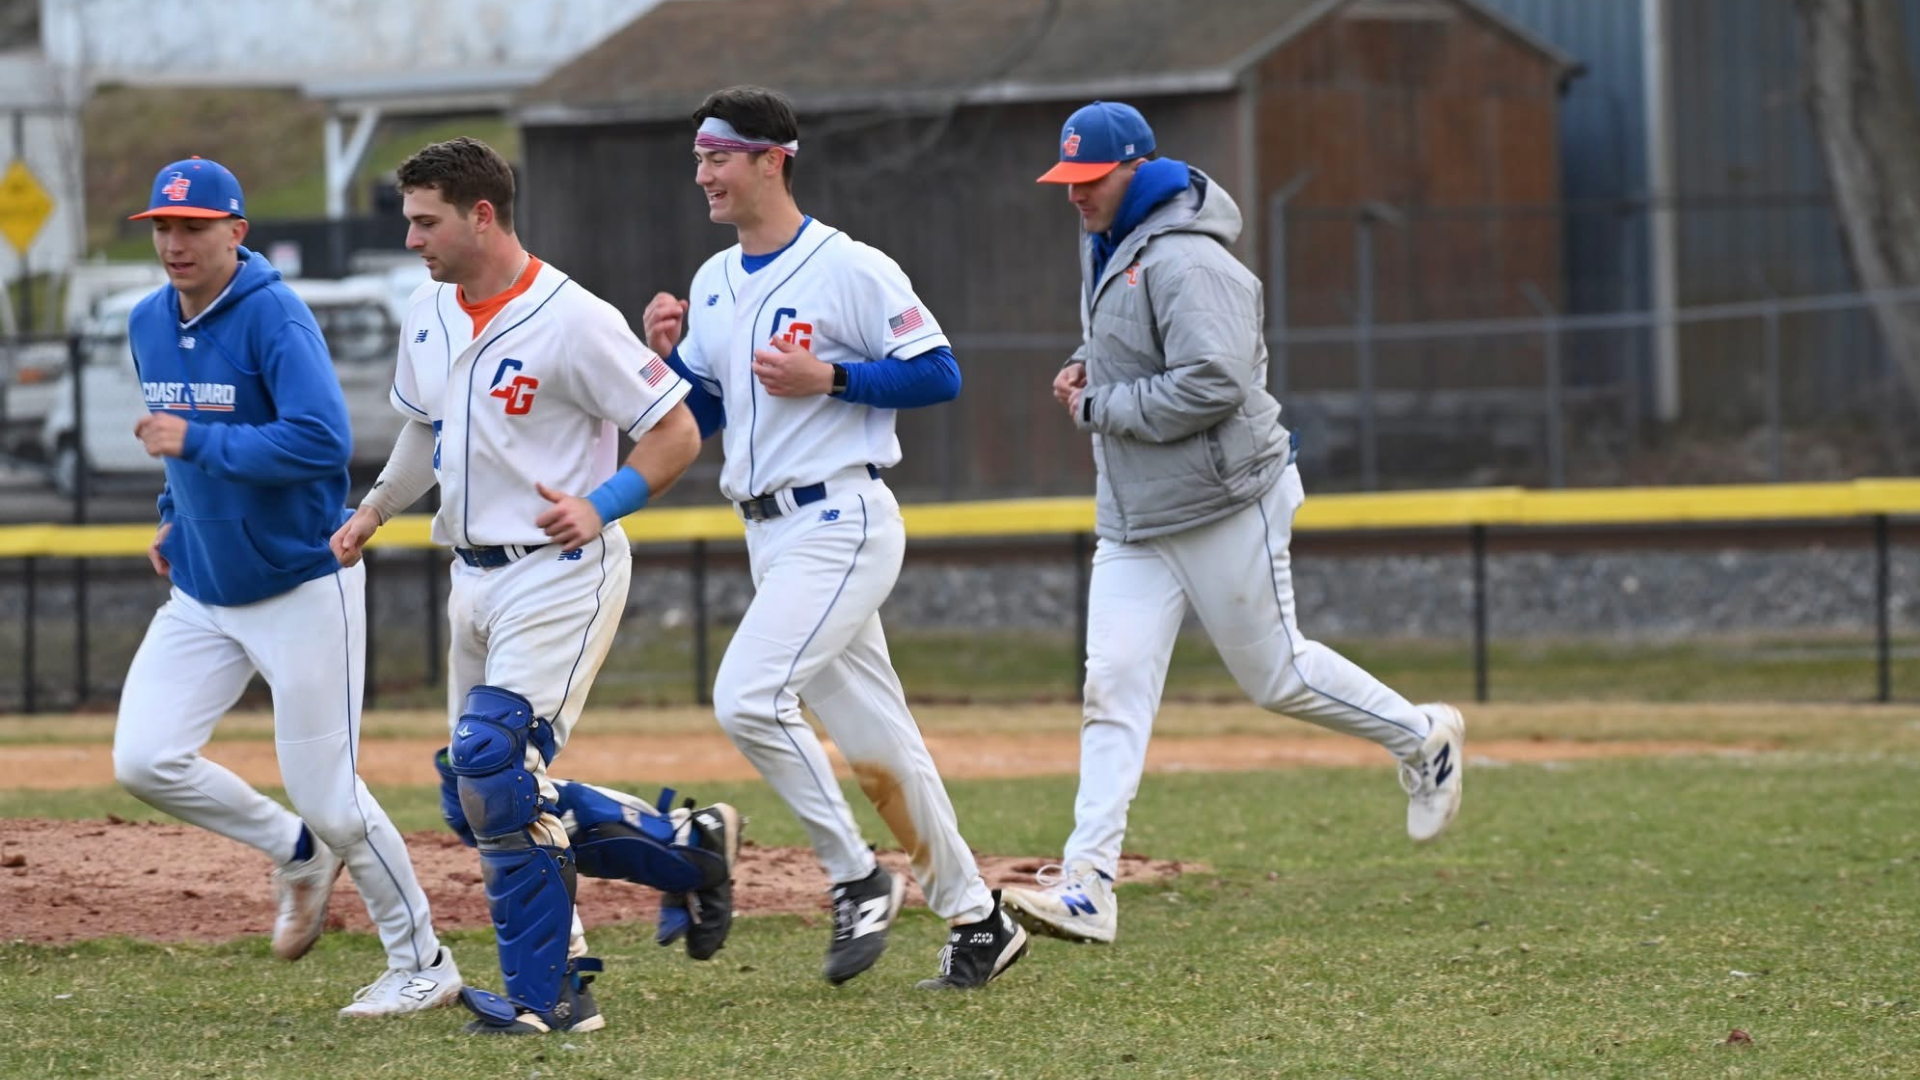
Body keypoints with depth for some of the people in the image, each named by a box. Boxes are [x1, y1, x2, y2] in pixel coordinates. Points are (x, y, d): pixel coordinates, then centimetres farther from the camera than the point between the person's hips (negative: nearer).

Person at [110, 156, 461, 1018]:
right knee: (144, 761, -6)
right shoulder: (148, 324, 5)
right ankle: (296, 853, 19)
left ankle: (422, 963, 15)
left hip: (304, 587, -7)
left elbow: (322, 442, -29)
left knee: (325, 793, -3)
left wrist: (196, 444, -25)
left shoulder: (274, 317, -18)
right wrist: (176, 516, 13)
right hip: (203, 594, 7)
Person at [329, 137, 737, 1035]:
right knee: (478, 800, 7)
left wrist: (603, 505, -25)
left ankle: (547, 996, -13)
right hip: (474, 579, 9)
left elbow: (677, 434, -13)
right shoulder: (429, 314, 7)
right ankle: (688, 847, 22)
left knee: (496, 764, -21)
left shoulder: (572, 322, -17)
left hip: (560, 574, -9)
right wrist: (373, 513, 14)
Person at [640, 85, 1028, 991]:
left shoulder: (849, 270, -10)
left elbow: (939, 374, -10)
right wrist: (668, 353, 0)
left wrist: (827, 379, -19)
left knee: (747, 697, -21)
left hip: (840, 525, -8)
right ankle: (976, 920, 18)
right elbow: (702, 415, 18)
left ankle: (858, 880, -7)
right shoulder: (713, 284, 14)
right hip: (770, 535, 8)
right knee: (873, 740, 10)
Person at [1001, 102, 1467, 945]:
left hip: (1223, 508, -9)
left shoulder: (1186, 262, -21)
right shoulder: (1105, 246, 11)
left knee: (1273, 673, 4)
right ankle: (1087, 888, -11)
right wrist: (1087, 367, 8)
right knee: (1113, 685, -4)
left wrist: (1100, 407, -19)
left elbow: (1213, 384, -29)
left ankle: (1421, 738, 30)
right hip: (1132, 518, 9)